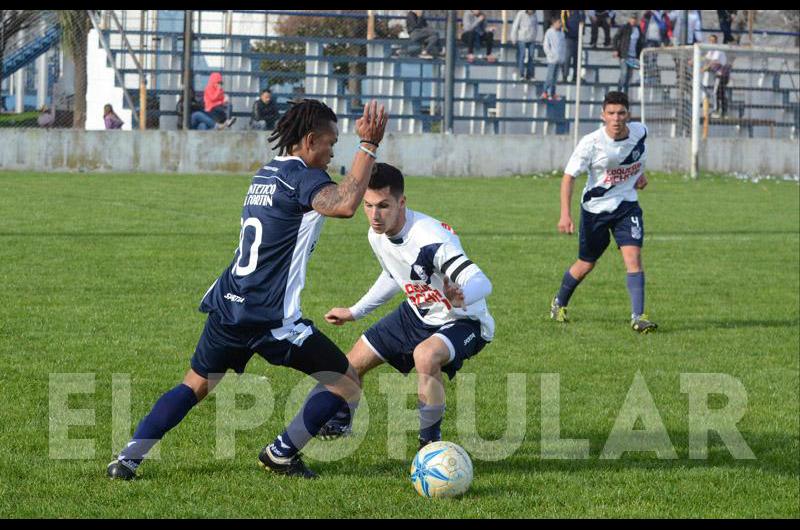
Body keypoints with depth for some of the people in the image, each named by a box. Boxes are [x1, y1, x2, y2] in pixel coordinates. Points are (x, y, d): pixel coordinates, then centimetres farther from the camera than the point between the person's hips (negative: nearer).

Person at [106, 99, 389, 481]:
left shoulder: (266, 174, 16)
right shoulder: (301, 176, -11)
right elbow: (345, 204, -31)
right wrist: (369, 145, -25)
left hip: (228, 306, 8)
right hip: (271, 317, -8)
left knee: (193, 387, 22)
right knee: (347, 383, 5)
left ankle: (128, 458, 11)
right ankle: (282, 453, 8)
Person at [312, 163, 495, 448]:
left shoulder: (429, 238, -36)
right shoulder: (377, 235, -9)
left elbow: (482, 282, -46)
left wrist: (460, 297, -69)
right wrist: (354, 312, 23)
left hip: (463, 321, -8)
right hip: (418, 314, 8)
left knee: (426, 355, -38)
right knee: (355, 360, 10)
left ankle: (431, 442, -19)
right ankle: (339, 423, 43)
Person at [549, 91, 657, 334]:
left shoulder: (640, 132, -9)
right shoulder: (591, 143, -22)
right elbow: (568, 177, -19)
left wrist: (641, 174, 3)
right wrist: (565, 214, -29)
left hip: (626, 205, 2)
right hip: (595, 207, -2)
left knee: (633, 256, -18)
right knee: (586, 264, 12)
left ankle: (638, 316, -18)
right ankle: (559, 303, 39)